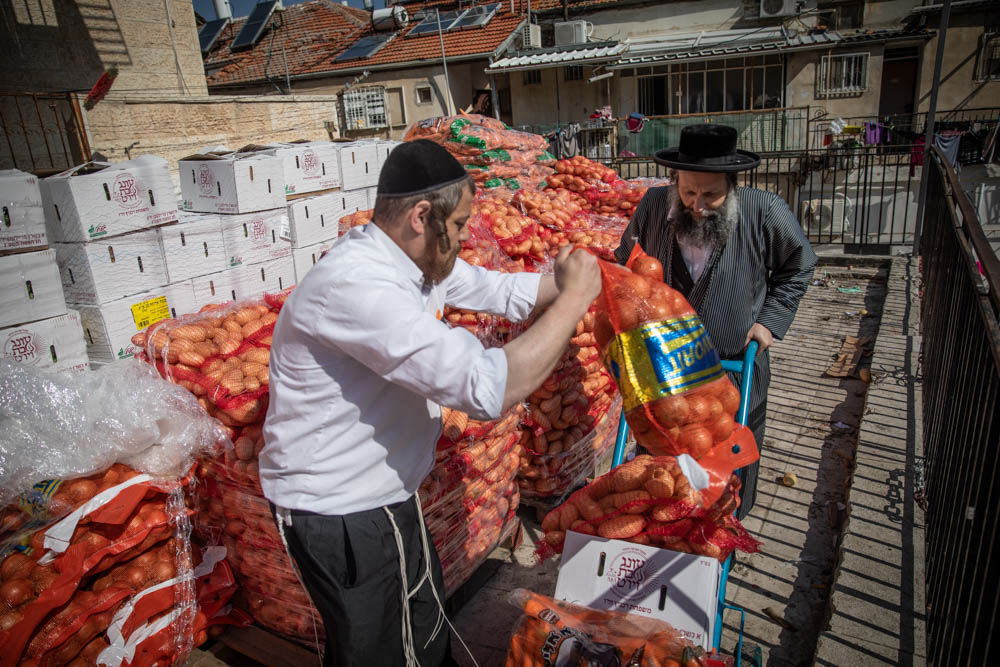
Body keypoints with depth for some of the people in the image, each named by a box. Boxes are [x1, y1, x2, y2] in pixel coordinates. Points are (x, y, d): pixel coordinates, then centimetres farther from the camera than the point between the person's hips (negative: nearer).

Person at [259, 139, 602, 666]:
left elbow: (499, 291, 13)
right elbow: (489, 389, -38)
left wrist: (564, 282, -2)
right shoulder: (355, 286, -33)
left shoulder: (419, 258, -2)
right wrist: (573, 299, -27)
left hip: (385, 494, 9)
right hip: (339, 512, -9)